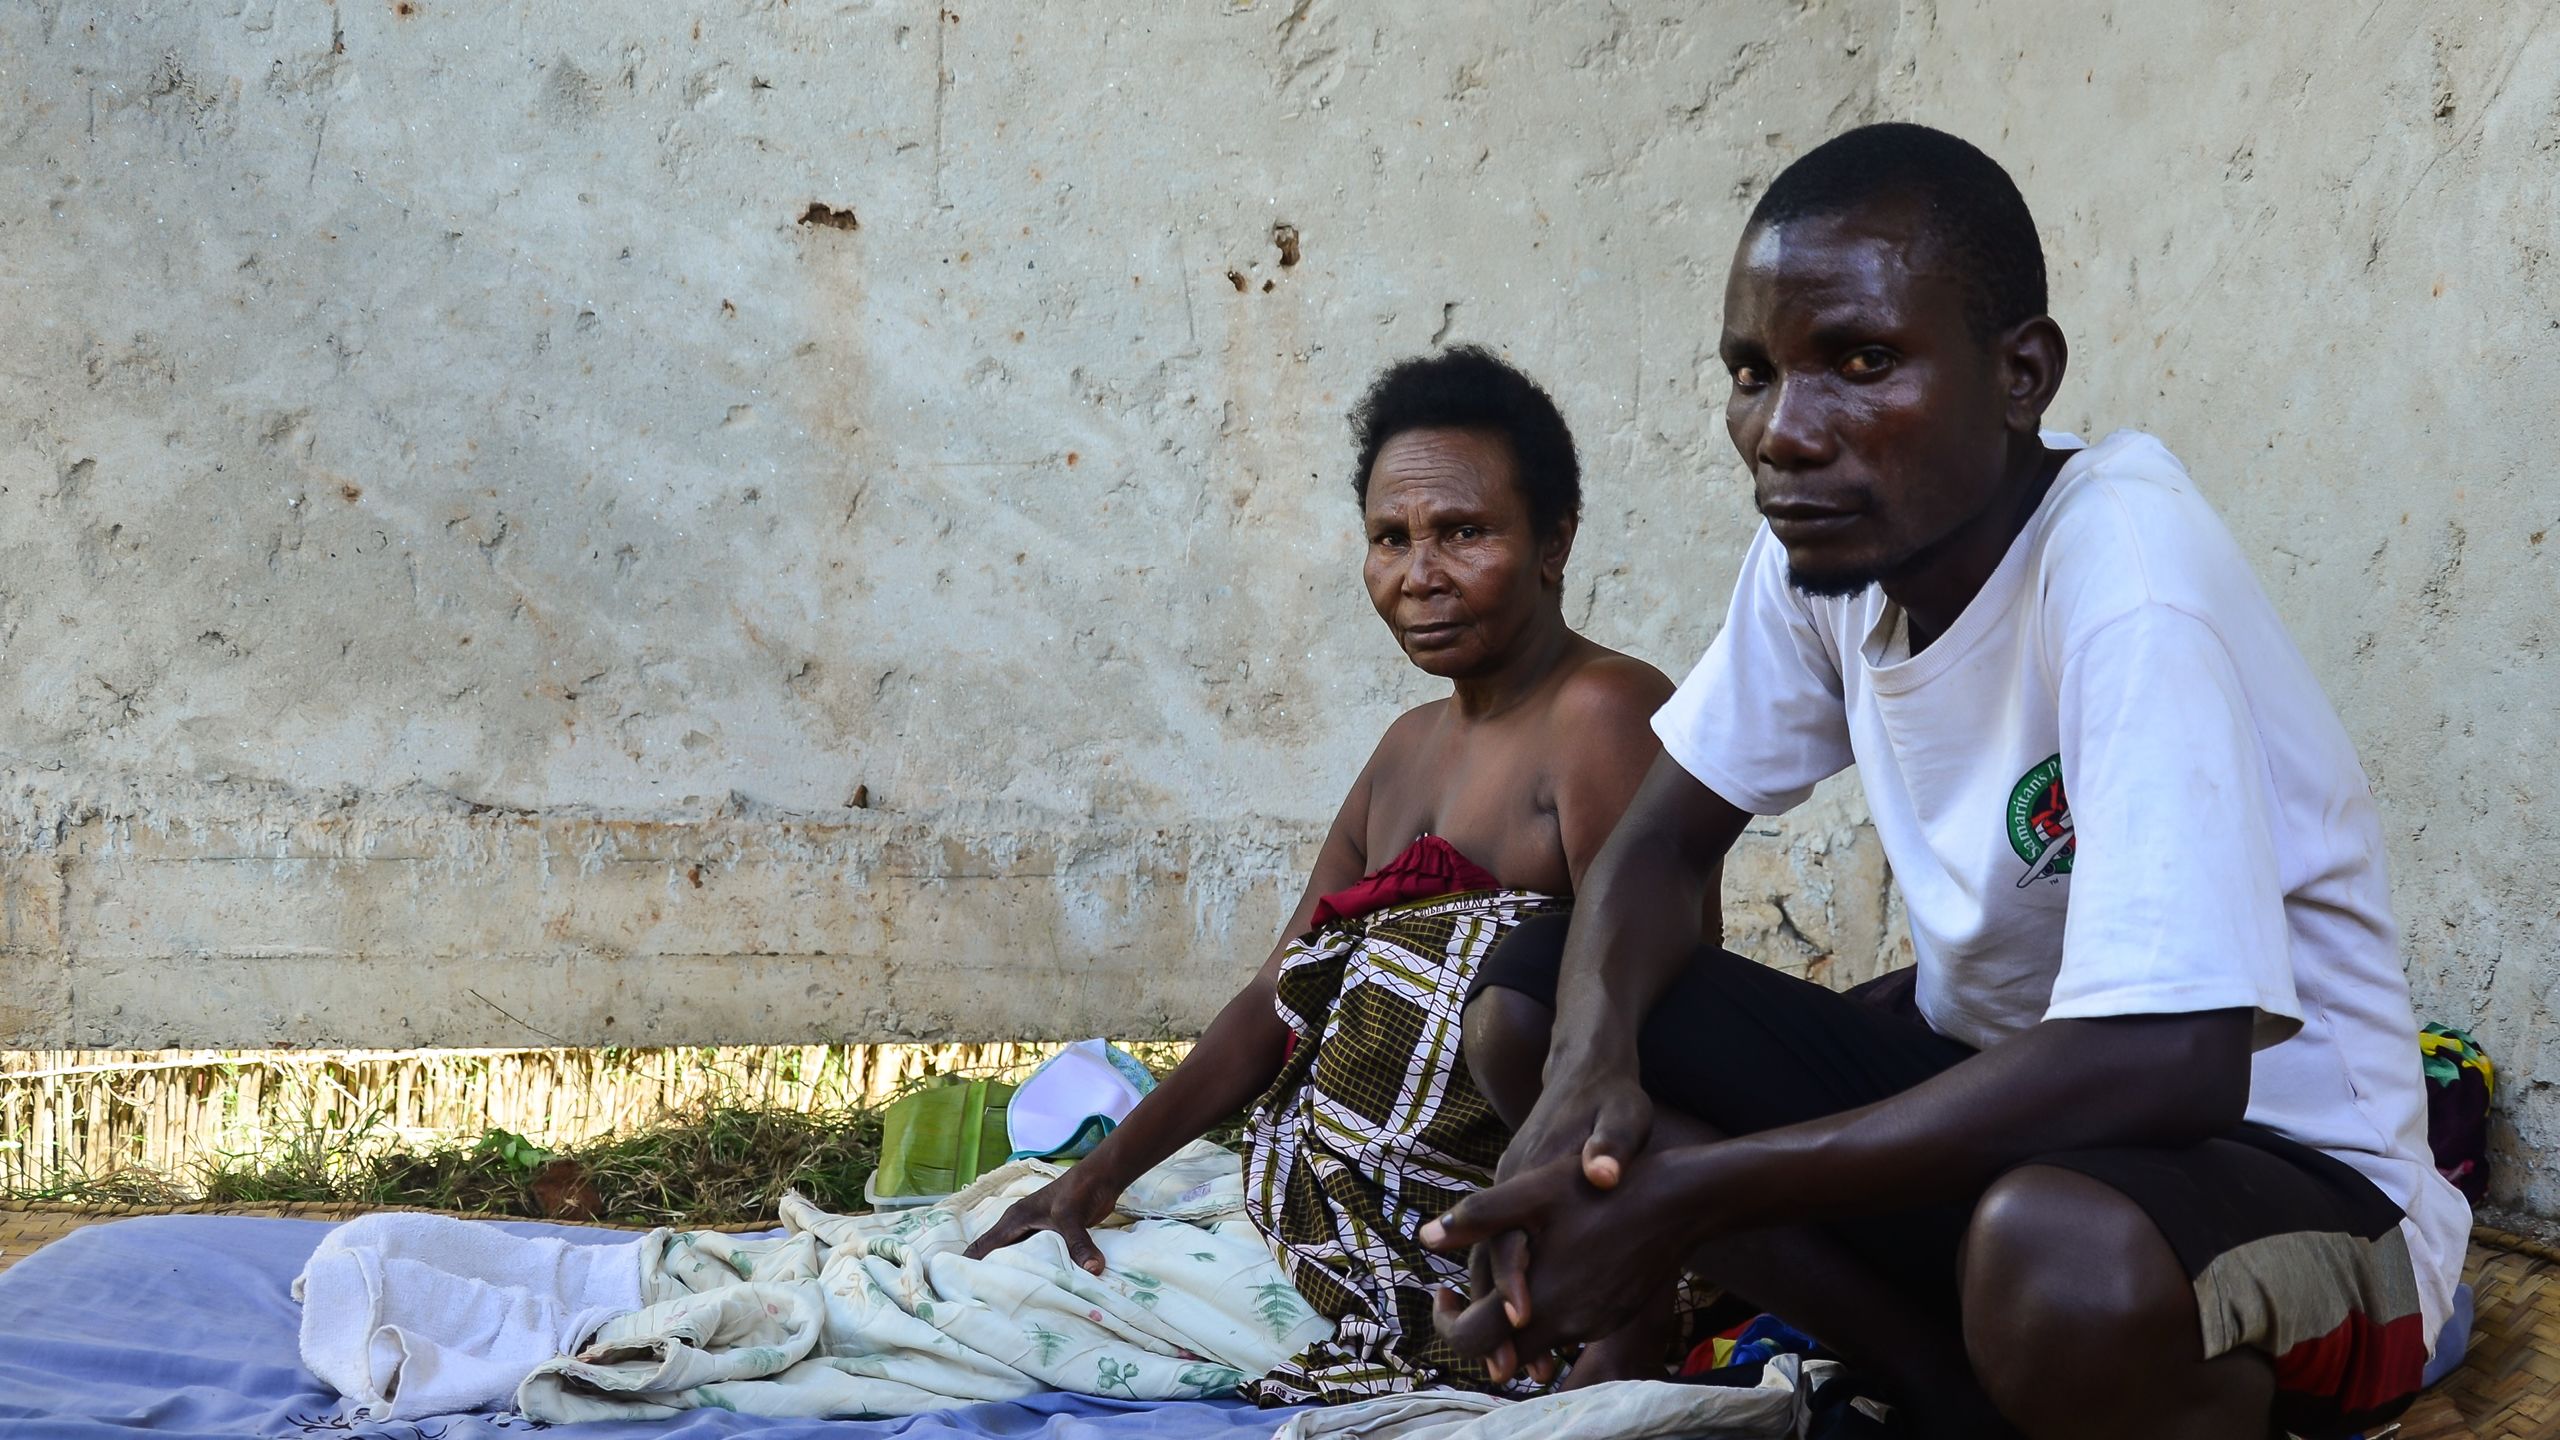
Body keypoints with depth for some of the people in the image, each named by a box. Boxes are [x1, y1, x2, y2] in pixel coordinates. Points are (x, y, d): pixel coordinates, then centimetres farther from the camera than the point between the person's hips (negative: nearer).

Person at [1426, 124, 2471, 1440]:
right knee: (1525, 1011, -5)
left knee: (2057, 1250, -41)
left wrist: (1697, 1191, -33)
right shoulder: (1828, 539, -5)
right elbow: (1667, 840, 4)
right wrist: (1589, 1070, -20)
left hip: (2282, 1164, -7)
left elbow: (2169, 1062, -36)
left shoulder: (2122, 567, -27)